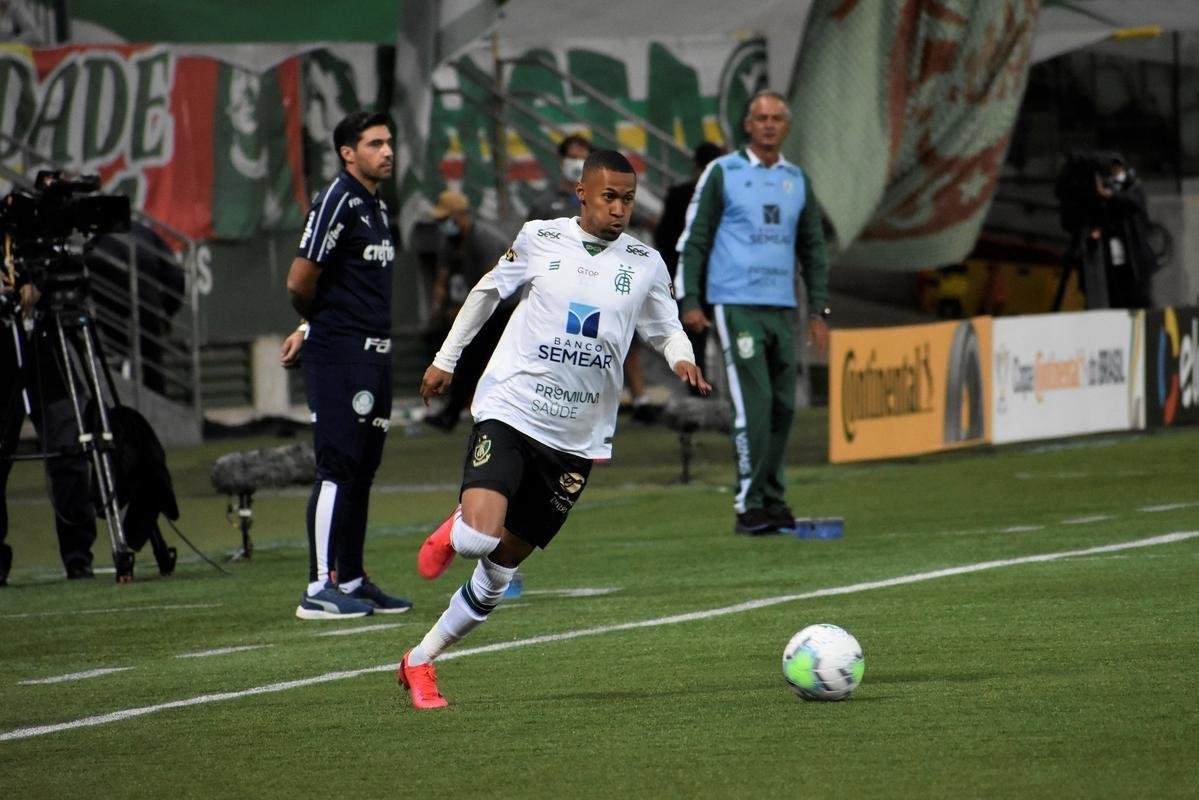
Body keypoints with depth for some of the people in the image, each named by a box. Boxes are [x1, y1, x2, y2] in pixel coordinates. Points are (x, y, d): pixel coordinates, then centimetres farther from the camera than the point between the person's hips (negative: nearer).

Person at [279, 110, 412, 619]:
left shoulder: (376, 205, 16)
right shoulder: (337, 202, -13)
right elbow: (300, 282, -15)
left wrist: (311, 328, 15)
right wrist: (316, 325, 4)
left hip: (373, 353, 9)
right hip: (339, 354, -9)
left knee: (362, 469, 12)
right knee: (338, 469, -8)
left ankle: (352, 580, 18)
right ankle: (321, 588, -6)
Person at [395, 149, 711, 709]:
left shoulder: (644, 264, 4)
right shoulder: (540, 239, 0)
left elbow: (666, 329, 15)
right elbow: (489, 290, 16)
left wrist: (682, 359, -8)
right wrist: (446, 359, 18)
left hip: (577, 438, 3)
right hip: (509, 411, -2)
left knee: (499, 571, 4)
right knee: (480, 537, -24)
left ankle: (420, 661, 19)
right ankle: (454, 530, 14)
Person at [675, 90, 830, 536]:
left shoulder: (797, 181, 14)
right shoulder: (722, 173, 1)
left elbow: (813, 249, 20)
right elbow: (693, 239, 1)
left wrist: (818, 311, 14)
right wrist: (690, 301, -7)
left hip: (782, 309, 5)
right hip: (736, 306, -5)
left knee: (783, 407, 5)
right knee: (753, 406, -13)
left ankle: (772, 503, 13)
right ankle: (749, 507, -10)